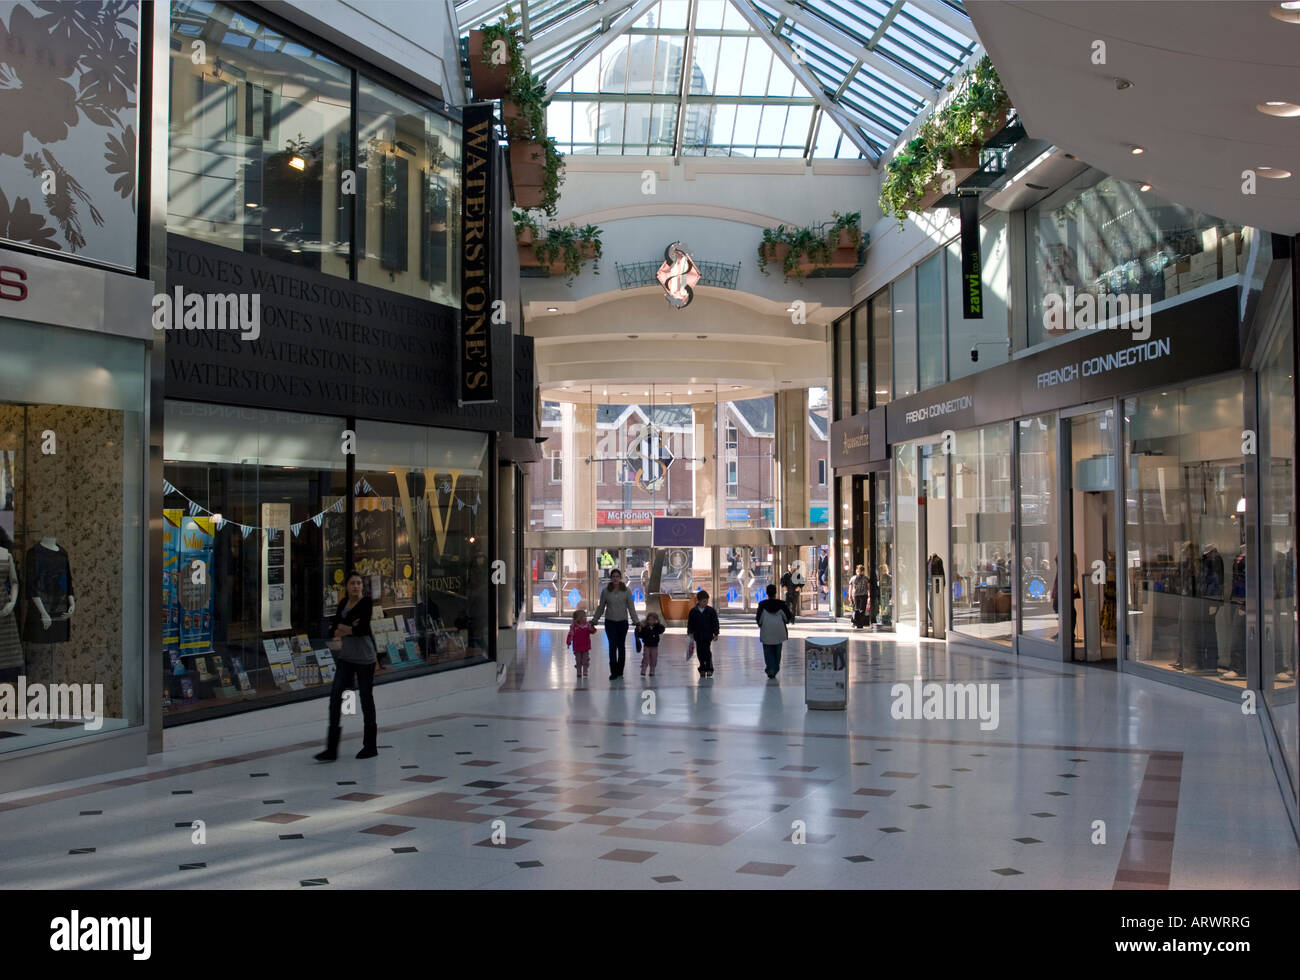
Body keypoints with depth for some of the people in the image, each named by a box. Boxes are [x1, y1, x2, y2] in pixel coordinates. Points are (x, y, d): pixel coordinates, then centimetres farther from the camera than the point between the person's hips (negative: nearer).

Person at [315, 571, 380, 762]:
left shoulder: (366, 602, -9)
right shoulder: (344, 602, 9)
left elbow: (362, 629, -22)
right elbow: (332, 629, 2)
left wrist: (341, 629, -8)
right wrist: (349, 628, -17)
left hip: (364, 658, -6)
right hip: (345, 657, 6)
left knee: (366, 699, 4)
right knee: (335, 697, -6)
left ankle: (370, 746, 18)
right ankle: (331, 749, -5)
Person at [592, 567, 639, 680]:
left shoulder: (626, 591, -1)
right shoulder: (605, 591, 0)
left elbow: (631, 607, -1)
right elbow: (601, 607, 7)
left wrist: (635, 621, -8)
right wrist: (594, 620, 7)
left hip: (623, 622, 1)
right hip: (610, 622, -1)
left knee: (621, 646, 9)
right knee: (612, 646, -7)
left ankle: (620, 671, 19)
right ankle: (613, 672, -6)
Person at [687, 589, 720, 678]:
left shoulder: (711, 610, -1)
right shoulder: (693, 611, 2)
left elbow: (715, 623, 1)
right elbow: (690, 623, 8)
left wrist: (716, 633, -2)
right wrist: (690, 632, 2)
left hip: (708, 635, -2)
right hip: (698, 635, 2)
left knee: (707, 651, -8)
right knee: (700, 652, 6)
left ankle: (709, 668, 1)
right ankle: (702, 669, 17)